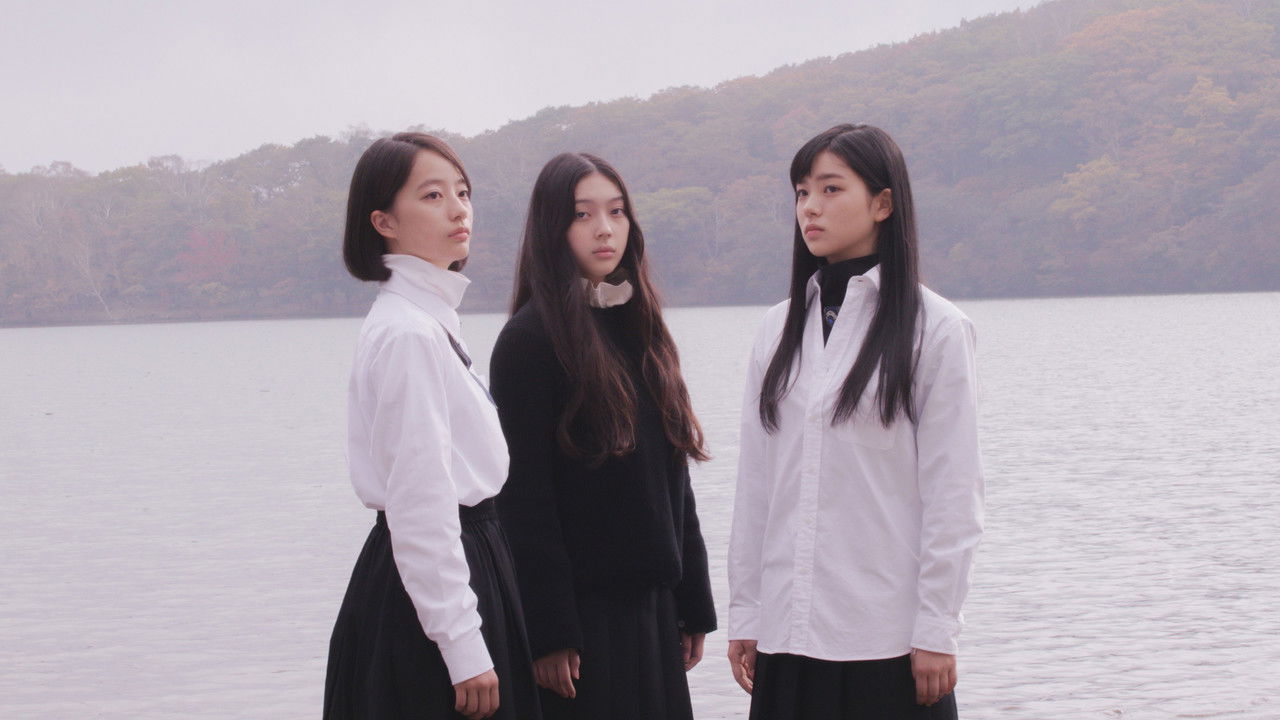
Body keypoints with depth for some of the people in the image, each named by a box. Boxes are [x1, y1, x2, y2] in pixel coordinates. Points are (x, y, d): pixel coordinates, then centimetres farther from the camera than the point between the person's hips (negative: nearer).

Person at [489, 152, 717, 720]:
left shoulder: (639, 328, 13)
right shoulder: (531, 338, -8)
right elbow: (524, 496, -13)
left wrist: (693, 604, 12)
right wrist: (548, 633, -17)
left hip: (653, 606, 7)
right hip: (583, 610, -7)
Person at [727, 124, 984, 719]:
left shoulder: (934, 328, -3)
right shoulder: (780, 329, 10)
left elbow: (952, 492, -5)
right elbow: (755, 481, 11)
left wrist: (936, 631, -9)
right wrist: (744, 613, 8)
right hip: (789, 628, 4)